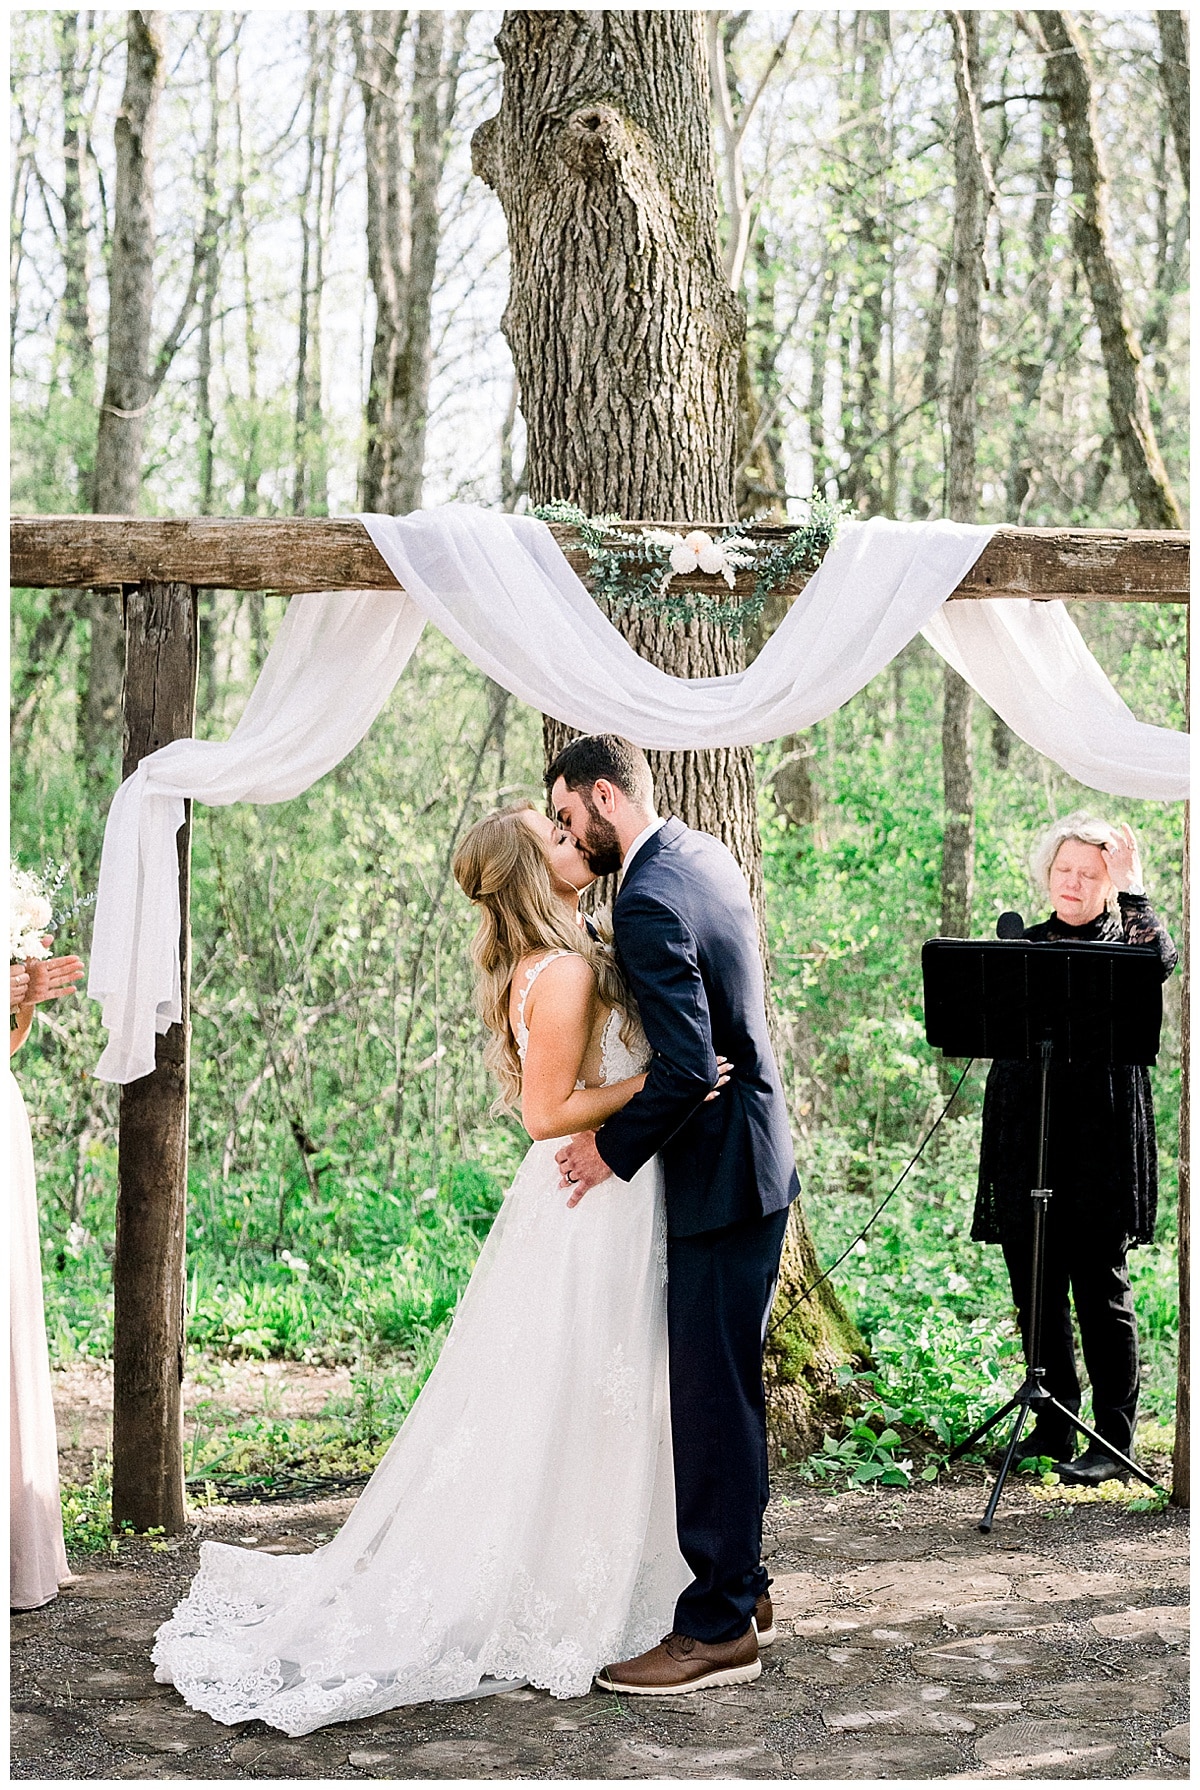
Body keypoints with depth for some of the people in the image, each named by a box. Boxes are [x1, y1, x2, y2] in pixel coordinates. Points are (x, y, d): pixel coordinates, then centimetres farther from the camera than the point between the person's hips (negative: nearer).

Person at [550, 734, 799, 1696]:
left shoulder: (649, 900, -21)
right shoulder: (705, 852, 10)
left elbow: (687, 1064, -27)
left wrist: (613, 1149, -14)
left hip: (721, 1177, -10)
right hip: (750, 1156, 10)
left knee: (712, 1398, -4)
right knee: (727, 1388, 18)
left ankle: (718, 1627, 4)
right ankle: (742, 1585, 29)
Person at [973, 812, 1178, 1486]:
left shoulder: (1130, 938, 3)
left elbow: (1165, 957, -21)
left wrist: (1130, 886, -13)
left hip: (1101, 1141, -4)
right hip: (1025, 1141, 4)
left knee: (1102, 1291, -1)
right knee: (1037, 1291, 9)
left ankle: (1115, 1441, 8)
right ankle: (1053, 1428, 21)